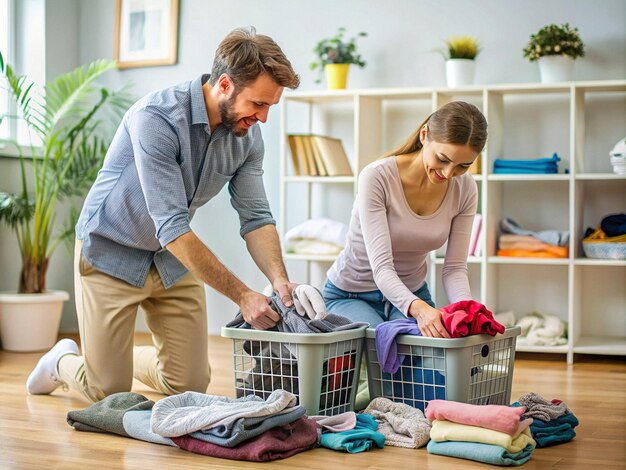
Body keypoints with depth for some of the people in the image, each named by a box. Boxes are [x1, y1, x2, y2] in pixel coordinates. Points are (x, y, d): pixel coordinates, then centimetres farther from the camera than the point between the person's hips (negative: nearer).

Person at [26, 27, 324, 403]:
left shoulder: (247, 136, -11)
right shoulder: (156, 118, -31)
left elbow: (256, 217, -7)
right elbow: (173, 228, -34)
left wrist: (280, 281, -25)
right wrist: (242, 295, -34)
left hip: (175, 259, 6)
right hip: (113, 254, -6)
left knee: (191, 386, 4)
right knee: (109, 392, -2)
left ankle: (129, 357, 33)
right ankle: (64, 362, 31)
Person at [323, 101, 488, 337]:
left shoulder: (465, 189, -10)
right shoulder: (377, 177, -26)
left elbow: (455, 267, -9)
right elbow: (381, 267, -32)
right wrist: (418, 309, -51)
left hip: (412, 294, 3)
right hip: (350, 296, -3)